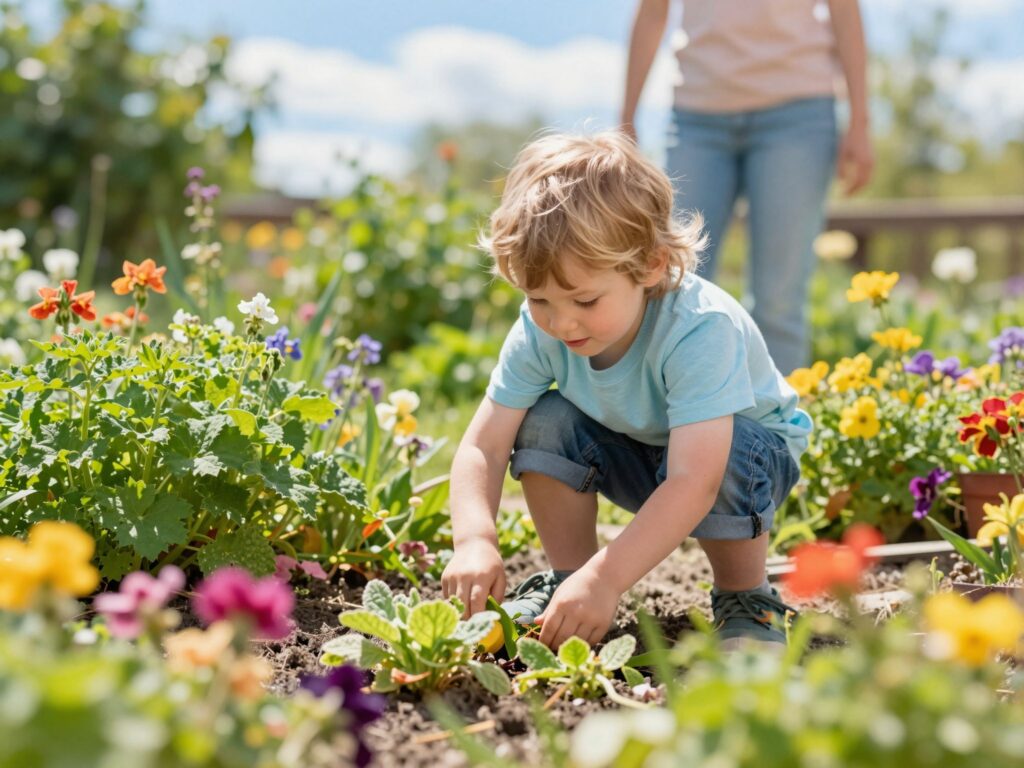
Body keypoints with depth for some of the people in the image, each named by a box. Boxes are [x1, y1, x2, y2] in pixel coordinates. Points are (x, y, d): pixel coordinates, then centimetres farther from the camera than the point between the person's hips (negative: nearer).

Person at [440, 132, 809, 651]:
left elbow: (694, 481, -48)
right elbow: (484, 445, -24)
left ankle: (745, 598, -9)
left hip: (747, 441, -4)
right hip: (634, 449, 5)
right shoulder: (539, 330, -24)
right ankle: (566, 582, -4)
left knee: (728, 465, -38)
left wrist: (605, 579, -56)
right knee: (546, 422, -22)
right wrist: (474, 540, -44)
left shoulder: (698, 331, -40)